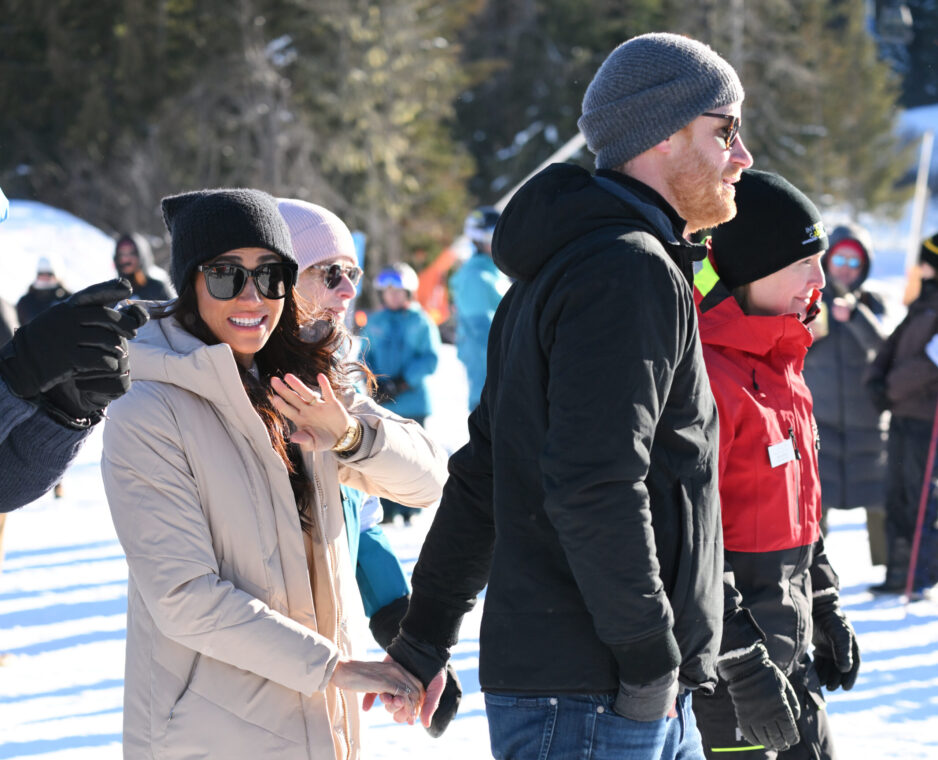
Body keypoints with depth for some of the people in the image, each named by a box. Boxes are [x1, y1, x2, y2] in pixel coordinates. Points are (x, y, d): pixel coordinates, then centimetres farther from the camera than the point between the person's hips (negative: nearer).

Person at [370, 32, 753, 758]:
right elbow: (596, 486, -24)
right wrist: (649, 657, -18)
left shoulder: (559, 273, 20)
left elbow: (480, 476, 22)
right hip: (588, 699, -10)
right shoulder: (630, 272, -14)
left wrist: (424, 639, 24)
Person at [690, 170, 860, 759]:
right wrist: (743, 667, -22)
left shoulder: (779, 366, 11)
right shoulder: (706, 374, -20)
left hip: (785, 651, 10)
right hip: (715, 665, -10)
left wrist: (825, 612, 22)